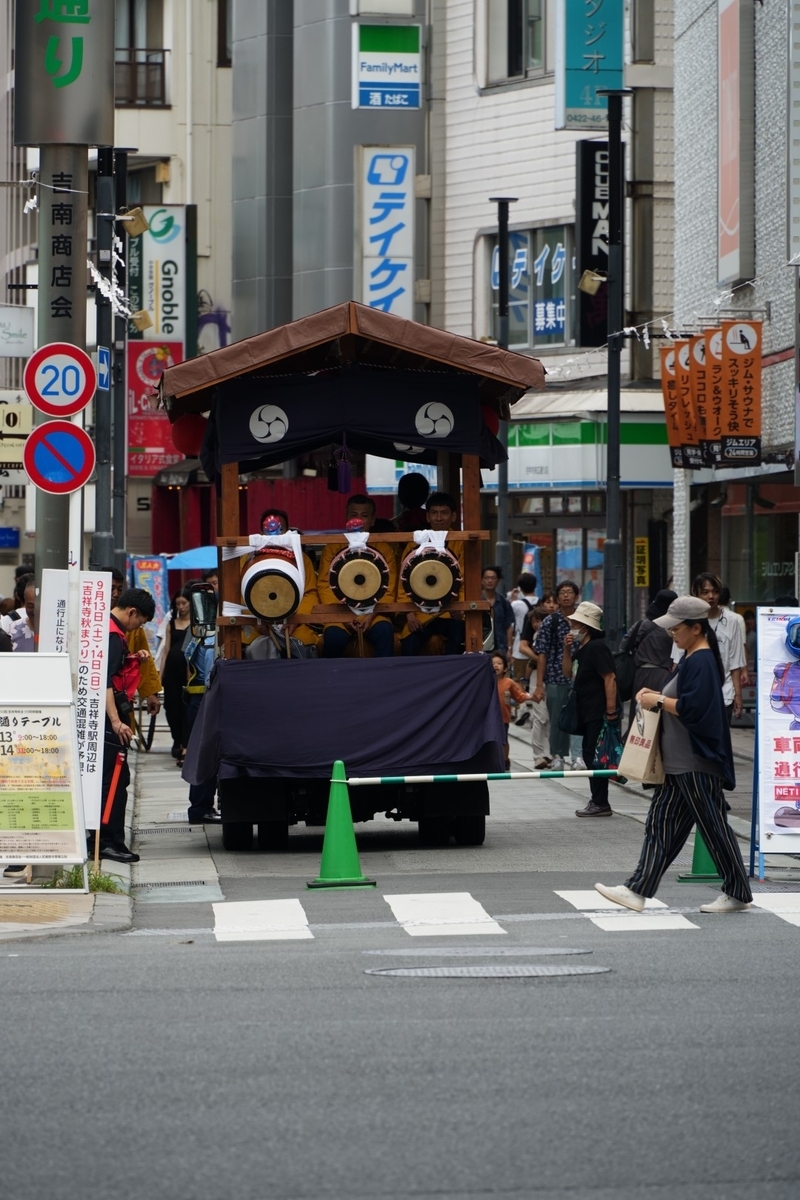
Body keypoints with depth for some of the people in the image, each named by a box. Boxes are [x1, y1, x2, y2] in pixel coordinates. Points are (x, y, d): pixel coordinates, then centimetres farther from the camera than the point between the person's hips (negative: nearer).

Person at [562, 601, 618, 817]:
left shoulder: (597, 647, -15)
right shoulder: (581, 647, 14)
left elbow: (610, 678, -20)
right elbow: (567, 671, 20)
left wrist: (611, 711, -25)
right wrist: (567, 649, 4)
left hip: (599, 712, -10)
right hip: (587, 712, 10)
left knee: (595, 756, -9)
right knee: (589, 756, 12)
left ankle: (601, 803, -5)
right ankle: (597, 802, 17)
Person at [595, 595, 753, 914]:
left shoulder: (701, 662, -18)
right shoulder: (691, 659, 14)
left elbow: (691, 707, -25)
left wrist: (659, 701, -13)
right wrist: (656, 695, 9)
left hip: (697, 764, -11)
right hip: (678, 762, 11)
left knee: (713, 826, -1)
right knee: (661, 824, 7)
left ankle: (738, 893, 10)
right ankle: (638, 891, 7)